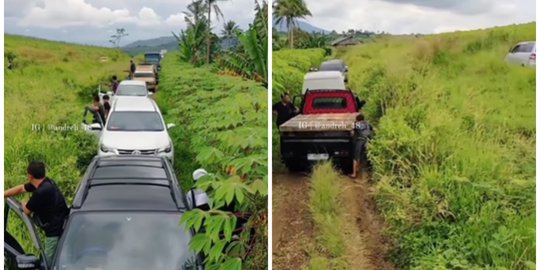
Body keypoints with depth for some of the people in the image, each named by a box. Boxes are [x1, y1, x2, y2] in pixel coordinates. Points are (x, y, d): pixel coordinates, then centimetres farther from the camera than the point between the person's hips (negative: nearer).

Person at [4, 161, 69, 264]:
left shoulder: (41, 192, -26)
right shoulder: (45, 182, 2)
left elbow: (27, 211, -8)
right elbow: (21, 188, 17)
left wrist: (23, 204, 14)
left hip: (55, 231, -10)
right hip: (57, 228, 10)